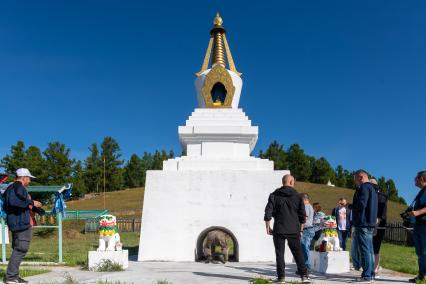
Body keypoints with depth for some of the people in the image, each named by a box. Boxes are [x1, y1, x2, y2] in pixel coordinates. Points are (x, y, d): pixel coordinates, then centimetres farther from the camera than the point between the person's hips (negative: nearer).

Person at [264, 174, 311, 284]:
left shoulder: (274, 195, 1)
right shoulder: (297, 196, 4)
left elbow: (268, 212, -4)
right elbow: (302, 215, 5)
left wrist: (268, 227, 3)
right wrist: (301, 229, 13)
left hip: (279, 230, -1)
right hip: (294, 230, 1)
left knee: (279, 254, 4)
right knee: (298, 253, 9)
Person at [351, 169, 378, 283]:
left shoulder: (364, 187, -11)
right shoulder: (372, 188, 21)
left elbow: (361, 204, -22)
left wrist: (351, 206, -5)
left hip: (362, 223, -10)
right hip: (370, 223, 10)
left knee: (364, 250, -7)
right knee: (369, 250, 12)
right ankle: (370, 274, 17)